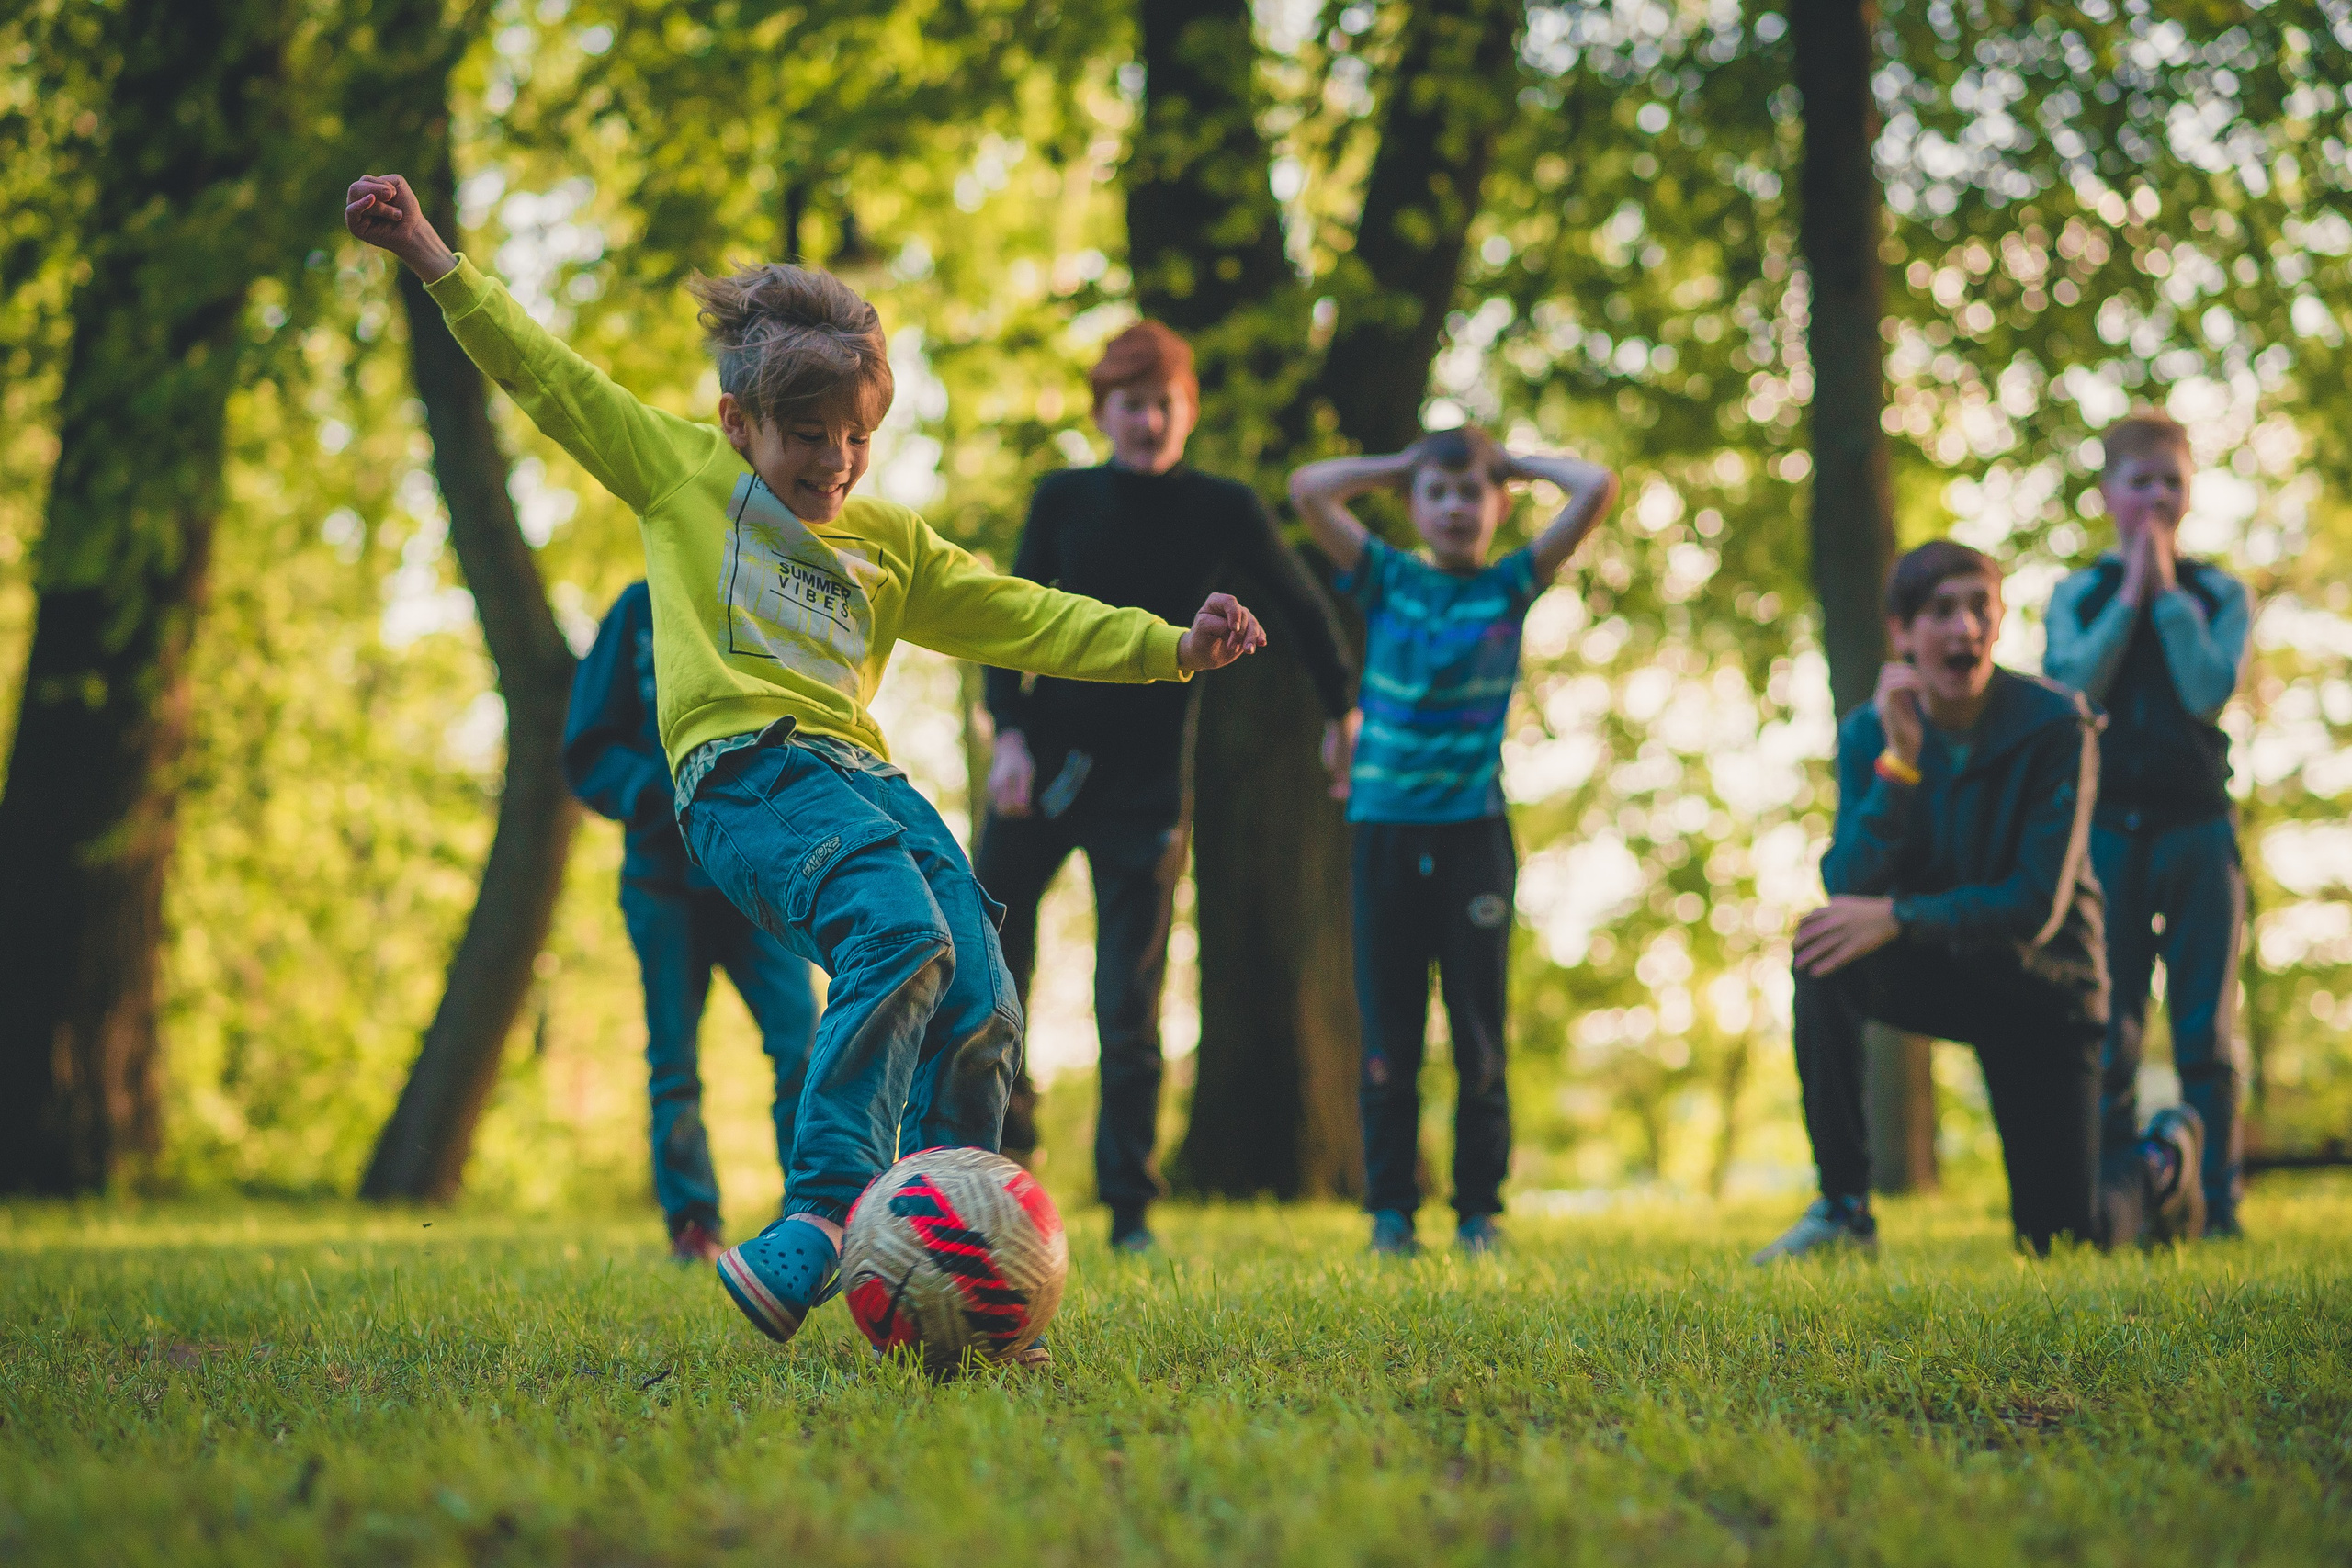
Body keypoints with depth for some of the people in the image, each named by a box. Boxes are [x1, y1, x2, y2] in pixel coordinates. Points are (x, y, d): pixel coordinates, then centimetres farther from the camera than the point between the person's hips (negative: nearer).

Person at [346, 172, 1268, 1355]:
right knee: (898, 935, -32)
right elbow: (544, 373, 18)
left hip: (864, 775, 6)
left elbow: (1025, 620, 26)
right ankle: (822, 1214, -37)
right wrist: (429, 254, 15)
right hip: (746, 770, -5)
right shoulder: (683, 472, 17)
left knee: (980, 1011, -14)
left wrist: (1174, 647, 17)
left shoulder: (892, 543, 27)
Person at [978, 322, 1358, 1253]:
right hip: (1044, 764, 2)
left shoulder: (1222, 511, 0)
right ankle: (1006, 1123, 29)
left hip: (1145, 788, -2)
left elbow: (1301, 609, 12)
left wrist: (1344, 715, 18)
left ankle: (1129, 1207, 4)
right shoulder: (1064, 500, 3)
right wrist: (1009, 732, -9)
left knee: (1129, 1008, -2)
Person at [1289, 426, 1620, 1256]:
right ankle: (1390, 1211, 6)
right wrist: (1399, 465, 9)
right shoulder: (1387, 581, 8)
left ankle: (1480, 1212, 8)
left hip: (1474, 829, -1)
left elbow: (1597, 488, -3)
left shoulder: (1511, 587, 6)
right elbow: (1308, 489, 0)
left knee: (1479, 1031, 2)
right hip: (1387, 827, 1)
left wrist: (1518, 463, 11)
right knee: (1388, 1032, 1)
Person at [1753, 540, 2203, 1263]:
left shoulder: (2055, 727, -19)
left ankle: (2164, 1151, 32)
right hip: (1940, 975, 3)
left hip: (2038, 985, -2)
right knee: (1823, 952, -31)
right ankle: (1843, 1208, -22)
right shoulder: (1869, 733, -9)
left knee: (2060, 1240, -4)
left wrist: (1899, 917, -34)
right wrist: (1899, 759, -30)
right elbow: (1848, 891, -20)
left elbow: (2038, 908, -23)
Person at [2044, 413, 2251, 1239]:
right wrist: (2130, 597, -7)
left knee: (2205, 1030, 0)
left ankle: (2216, 1204, 3)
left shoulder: (2219, 594, 7)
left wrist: (2169, 593, -7)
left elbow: (2210, 691, -9)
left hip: (2197, 825, 0)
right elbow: (2072, 689, -9)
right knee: (2107, 1031, 0)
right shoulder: (2077, 596, 8)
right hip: (2108, 825, 0)